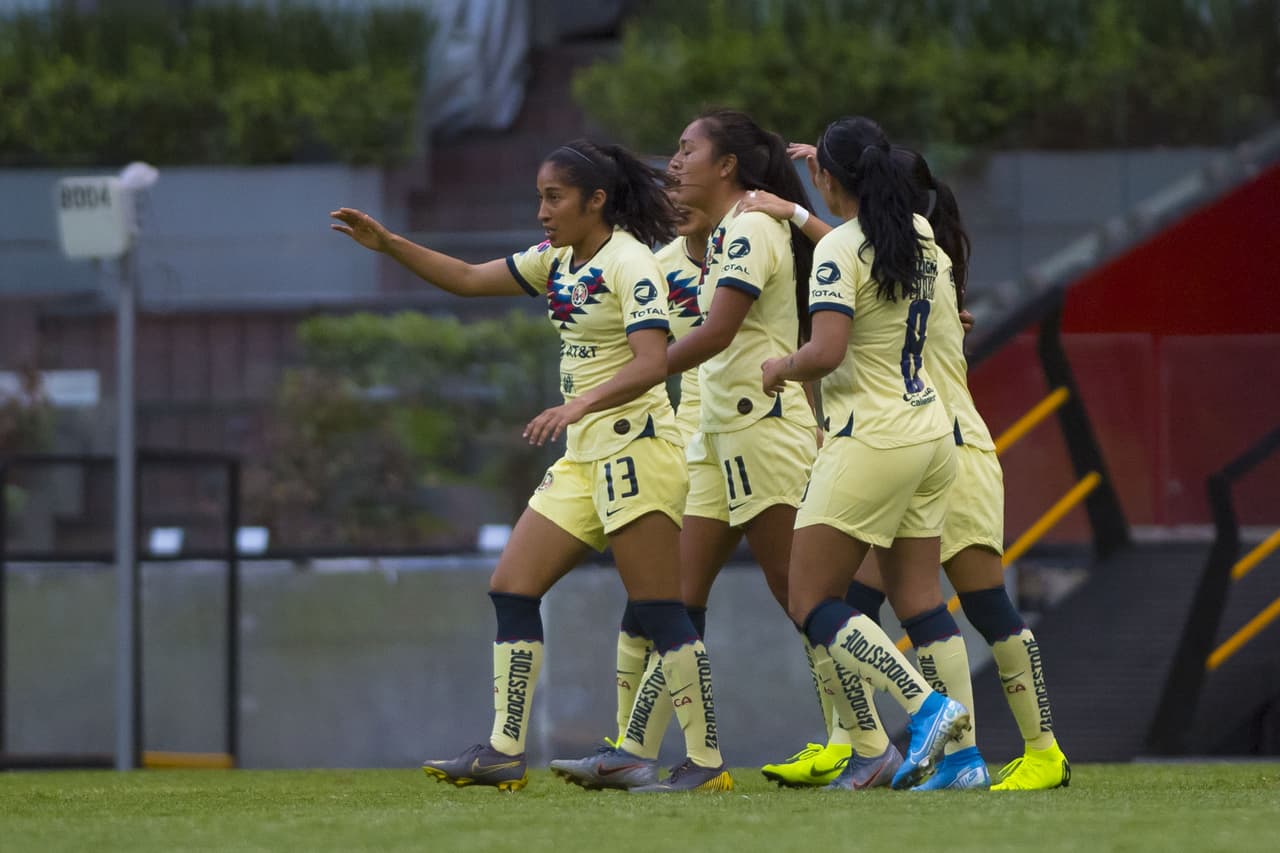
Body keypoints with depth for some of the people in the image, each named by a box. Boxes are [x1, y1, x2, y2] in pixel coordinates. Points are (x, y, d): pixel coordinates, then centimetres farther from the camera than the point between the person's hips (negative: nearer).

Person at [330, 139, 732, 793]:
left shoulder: (629, 263, -13)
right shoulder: (558, 259, 13)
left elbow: (650, 364, -24)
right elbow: (468, 279, 20)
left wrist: (579, 405, -37)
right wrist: (387, 244, 10)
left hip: (635, 445, -9)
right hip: (584, 455, 9)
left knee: (659, 613, -9)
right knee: (511, 589, 3)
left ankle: (708, 762, -5)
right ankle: (505, 751, 4)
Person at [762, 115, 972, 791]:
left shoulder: (839, 250, -16)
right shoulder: (920, 234, 6)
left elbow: (826, 351, -26)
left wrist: (781, 368, -5)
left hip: (870, 443, -8)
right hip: (931, 432, 8)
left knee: (812, 603, -2)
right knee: (919, 597, 11)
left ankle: (927, 706, -17)